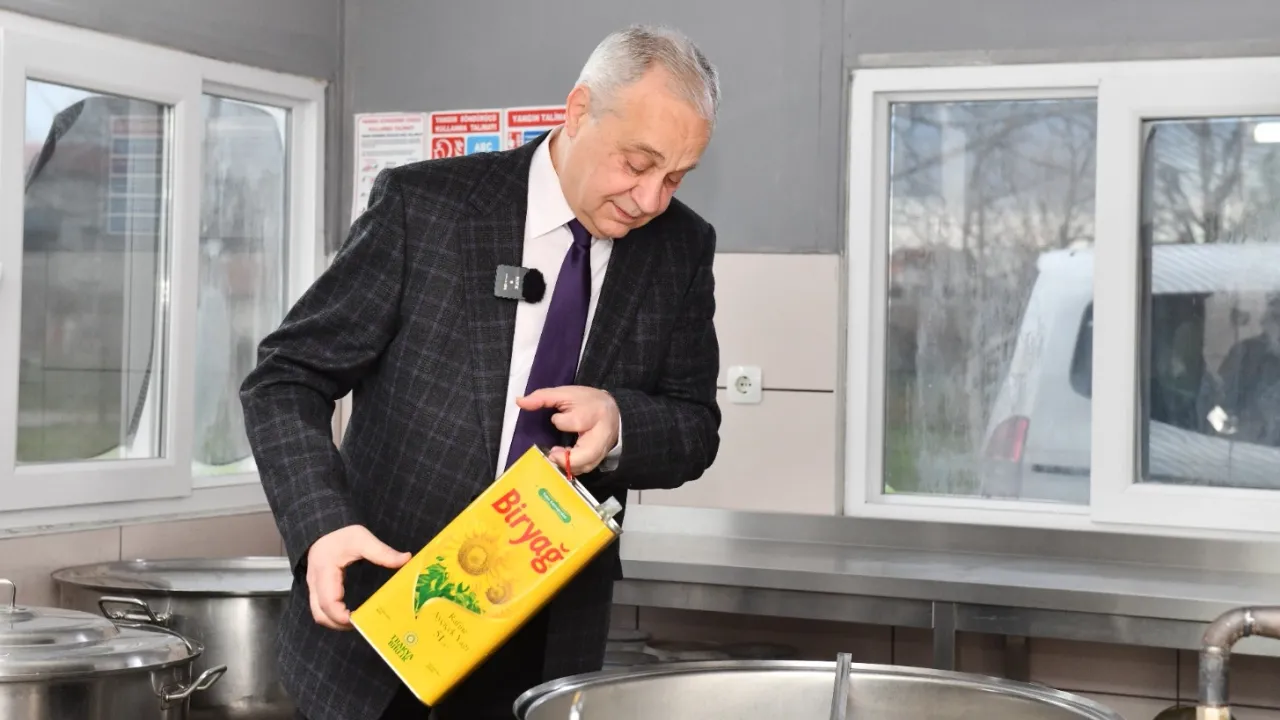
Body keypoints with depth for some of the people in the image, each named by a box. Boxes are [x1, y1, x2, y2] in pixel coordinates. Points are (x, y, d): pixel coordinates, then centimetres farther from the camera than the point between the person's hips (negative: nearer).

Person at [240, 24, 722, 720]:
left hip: (550, 639, 3)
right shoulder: (422, 203, -11)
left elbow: (696, 429, 6)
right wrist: (322, 525, -26)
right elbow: (288, 378, -9)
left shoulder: (681, 249, 0)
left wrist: (619, 423, -18)